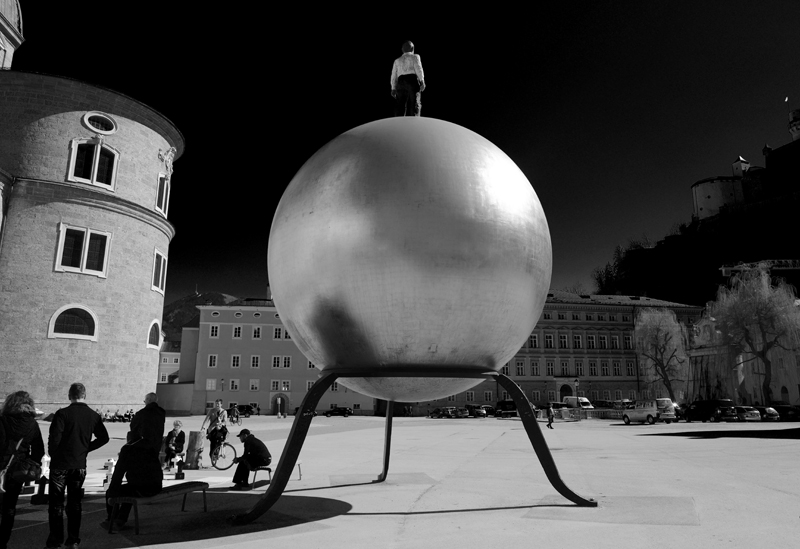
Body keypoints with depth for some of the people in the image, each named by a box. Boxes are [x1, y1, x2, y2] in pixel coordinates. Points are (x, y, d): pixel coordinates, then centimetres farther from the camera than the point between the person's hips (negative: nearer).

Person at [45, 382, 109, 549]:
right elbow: (103, 438, 4)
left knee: (56, 503, 8)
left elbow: (54, 439, -16)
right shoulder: (93, 416, 0)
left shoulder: (62, 414, -13)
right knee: (74, 503, 12)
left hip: (60, 464, -3)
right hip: (80, 465, 3)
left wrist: (53, 455, 2)